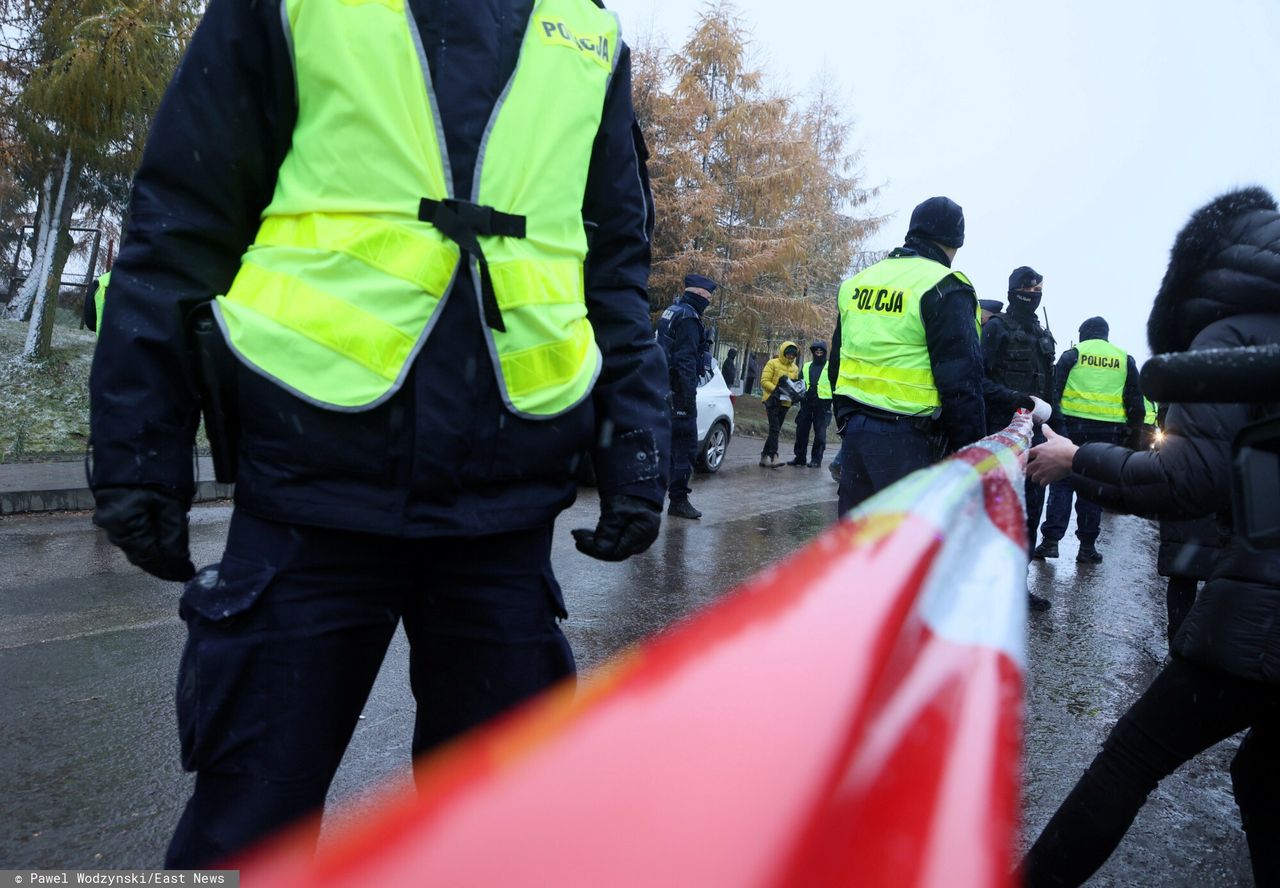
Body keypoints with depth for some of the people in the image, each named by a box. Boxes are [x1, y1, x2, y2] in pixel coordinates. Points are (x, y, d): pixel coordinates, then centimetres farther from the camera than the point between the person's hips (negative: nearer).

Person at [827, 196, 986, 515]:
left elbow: (837, 363, 19)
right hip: (906, 438, -7)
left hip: (854, 428, 7)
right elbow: (960, 381, -12)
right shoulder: (944, 289, -8)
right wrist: (971, 450, -6)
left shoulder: (857, 283, 13)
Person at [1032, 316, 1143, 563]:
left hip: (1073, 426, -2)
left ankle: (1050, 540, -4)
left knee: (1062, 482, 2)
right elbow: (1135, 400, 12)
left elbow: (1054, 391, -1)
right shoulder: (1125, 359, 13)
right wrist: (1134, 435, 15)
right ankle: (1087, 546, 8)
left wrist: (1053, 424, 0)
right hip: (1108, 431, 2)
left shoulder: (1072, 354, 6)